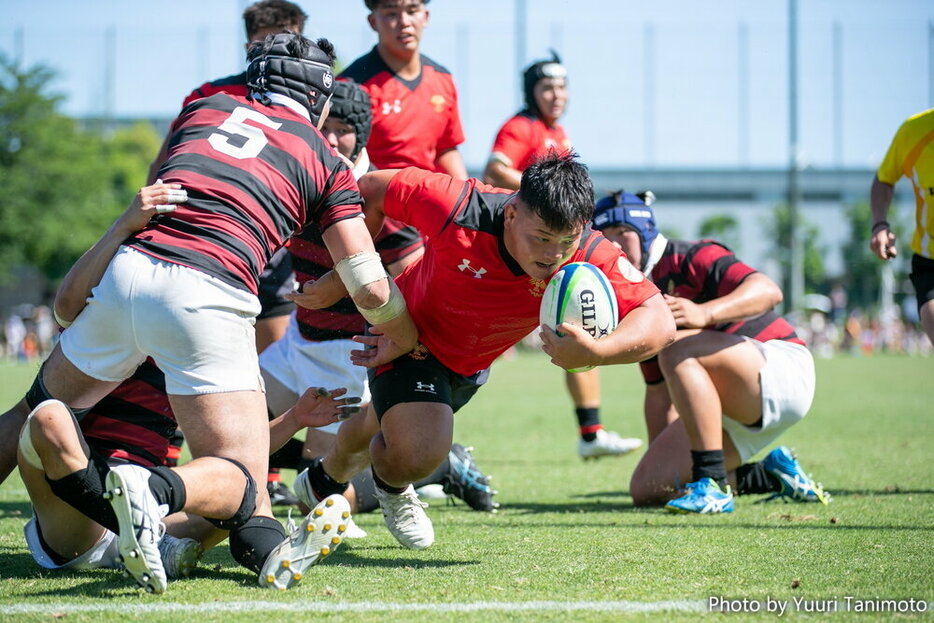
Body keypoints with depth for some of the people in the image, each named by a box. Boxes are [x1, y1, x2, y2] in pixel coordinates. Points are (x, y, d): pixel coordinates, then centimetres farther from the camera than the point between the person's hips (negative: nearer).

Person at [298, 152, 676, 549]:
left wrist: (596, 352, -56)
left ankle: (326, 481, 64)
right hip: (407, 336, -4)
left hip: (472, 365, 4)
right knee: (417, 454, -25)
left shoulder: (590, 259, -34)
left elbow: (659, 321, -38)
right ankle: (391, 487, 16)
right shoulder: (458, 212, -41)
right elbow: (372, 190, -25)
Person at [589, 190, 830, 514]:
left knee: (677, 348, -32)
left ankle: (713, 486, -30)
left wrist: (704, 313, -43)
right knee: (646, 489, -2)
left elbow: (768, 291, -28)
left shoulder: (690, 260, -11)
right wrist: (657, 456, 13)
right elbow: (658, 390, 18)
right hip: (735, 413, 9)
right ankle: (769, 475, 11)